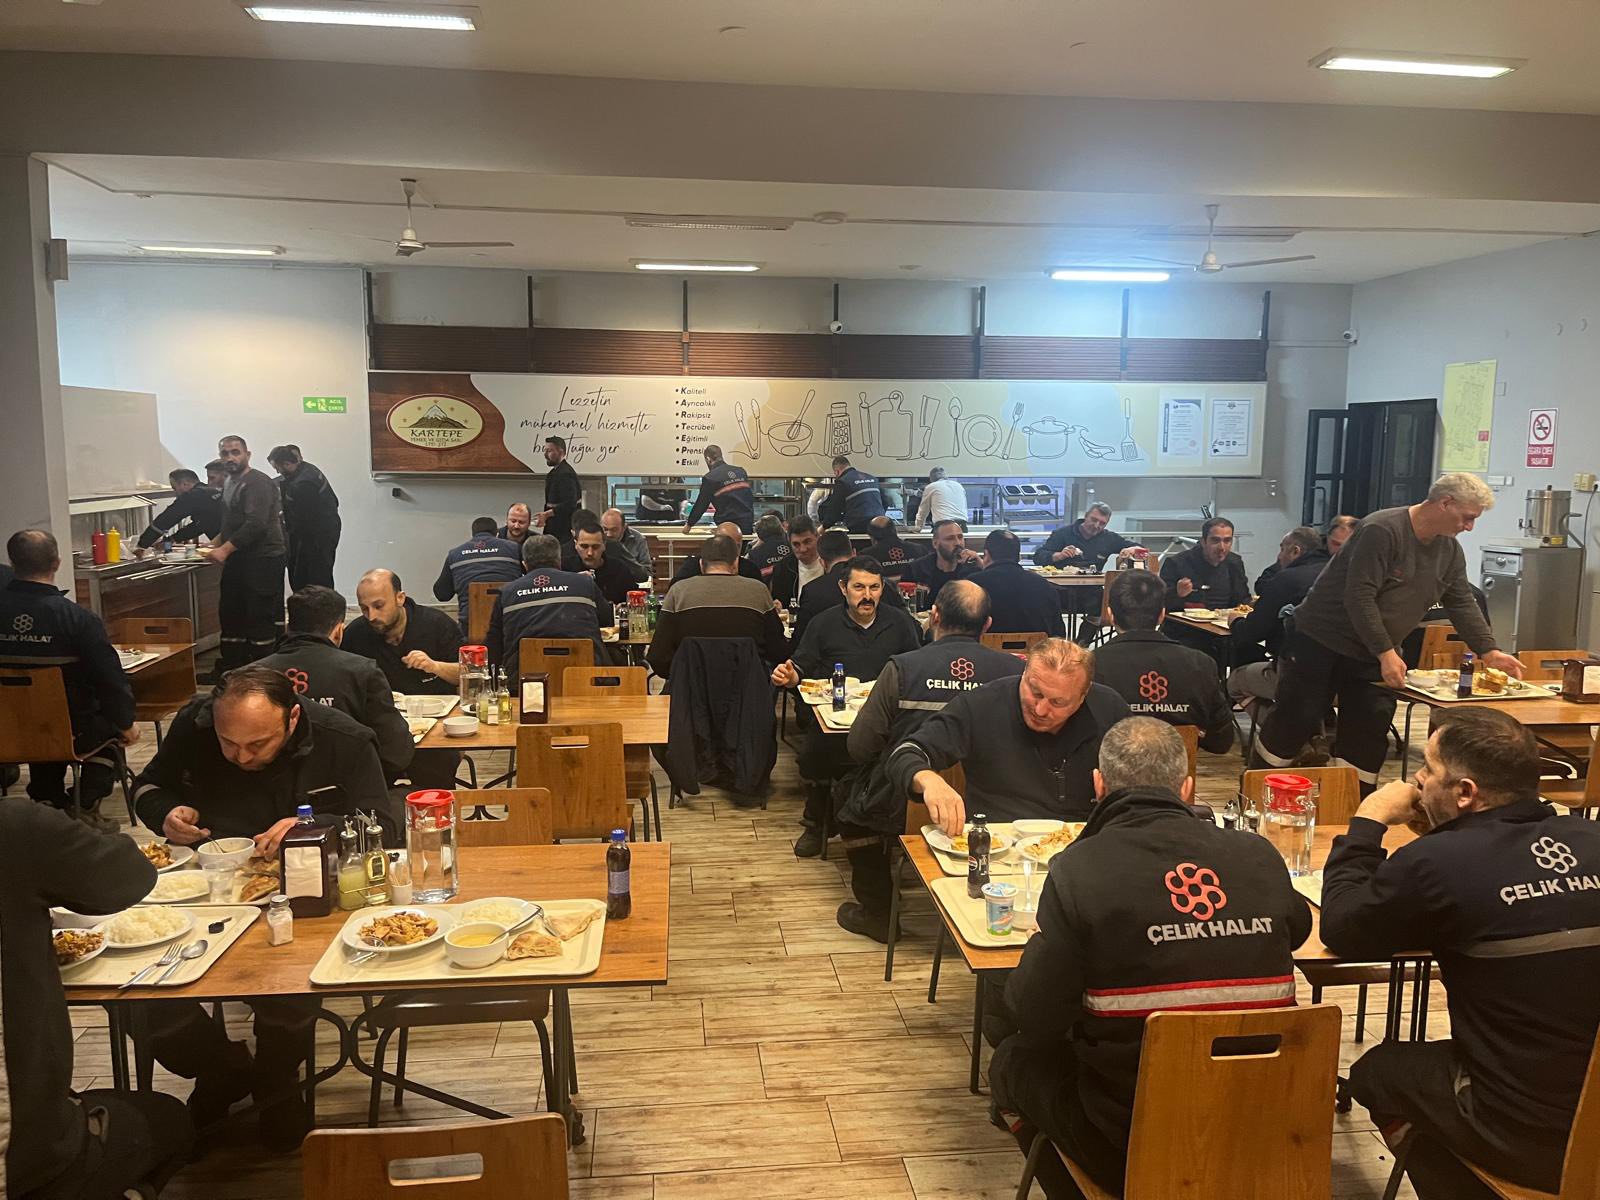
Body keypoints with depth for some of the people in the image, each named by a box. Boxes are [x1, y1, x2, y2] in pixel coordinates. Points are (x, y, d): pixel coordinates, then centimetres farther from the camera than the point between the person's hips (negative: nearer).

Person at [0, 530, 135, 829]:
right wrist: (126, 725, 0)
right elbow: (111, 680, -19)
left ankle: (49, 802, 36)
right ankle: (87, 808, 17)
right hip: (72, 735, -4)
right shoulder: (77, 618, -20)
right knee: (110, 729, 27)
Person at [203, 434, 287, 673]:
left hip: (262, 558, -10)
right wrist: (215, 543, 11)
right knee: (230, 612, 14)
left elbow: (256, 524, -23)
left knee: (259, 616, -7)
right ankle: (230, 666, 23)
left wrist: (226, 549, -24)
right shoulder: (231, 483, 17)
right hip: (238, 559, 10)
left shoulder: (257, 482, -13)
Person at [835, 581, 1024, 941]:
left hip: (902, 809, -3)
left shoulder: (901, 668, -15)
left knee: (853, 802, 27)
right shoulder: (1015, 670, -11)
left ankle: (877, 913, 35)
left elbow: (859, 748, -11)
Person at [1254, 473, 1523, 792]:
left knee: (1369, 730, 3)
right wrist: (1386, 654, -27)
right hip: (1321, 641, -7)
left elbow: (1462, 604, 11)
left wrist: (1488, 652, -1)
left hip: (1374, 654, 7)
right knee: (1297, 719, -2)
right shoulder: (1383, 530, -21)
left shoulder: (1450, 550, 5)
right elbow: (1359, 597, -26)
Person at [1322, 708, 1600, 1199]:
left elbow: (1339, 929, -6)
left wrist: (1368, 823, 2)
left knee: (1377, 1071, 20)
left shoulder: (1436, 862, -22)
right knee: (1434, 1065, 28)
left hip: (1527, 1136, -5)